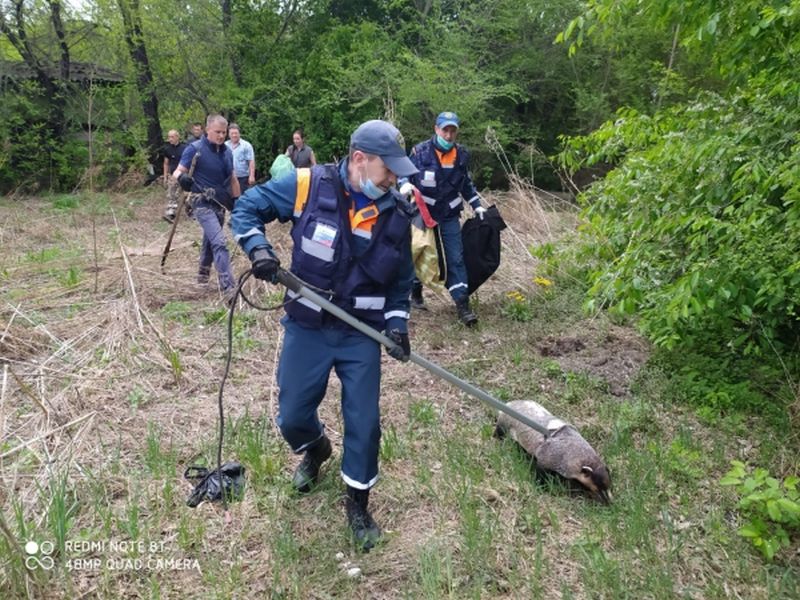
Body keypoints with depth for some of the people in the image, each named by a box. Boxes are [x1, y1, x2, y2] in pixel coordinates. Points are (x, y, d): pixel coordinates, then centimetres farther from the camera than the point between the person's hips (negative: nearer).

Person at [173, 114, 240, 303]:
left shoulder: (227, 152, 7)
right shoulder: (195, 149, -11)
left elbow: (232, 179, 15)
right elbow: (178, 171, -12)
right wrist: (182, 177, -35)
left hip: (220, 203, 7)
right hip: (202, 203, -7)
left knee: (210, 240, 22)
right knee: (219, 242, -19)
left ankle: (203, 272, 45)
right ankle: (228, 289, -22)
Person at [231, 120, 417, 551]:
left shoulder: (396, 215, -6)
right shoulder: (308, 186, -13)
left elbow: (400, 280, 6)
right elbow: (247, 207, -2)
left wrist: (397, 321, -9)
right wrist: (257, 247, -19)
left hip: (361, 335, 1)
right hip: (307, 329, 0)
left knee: (363, 425, 3)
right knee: (292, 419, 11)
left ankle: (358, 504, 29)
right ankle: (316, 450, 49)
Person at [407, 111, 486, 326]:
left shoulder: (462, 154, 2)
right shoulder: (421, 151, -10)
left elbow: (466, 184, 15)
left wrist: (477, 205, 10)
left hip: (450, 215, 2)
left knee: (456, 258, -3)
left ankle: (462, 304, -2)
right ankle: (416, 294, 31)